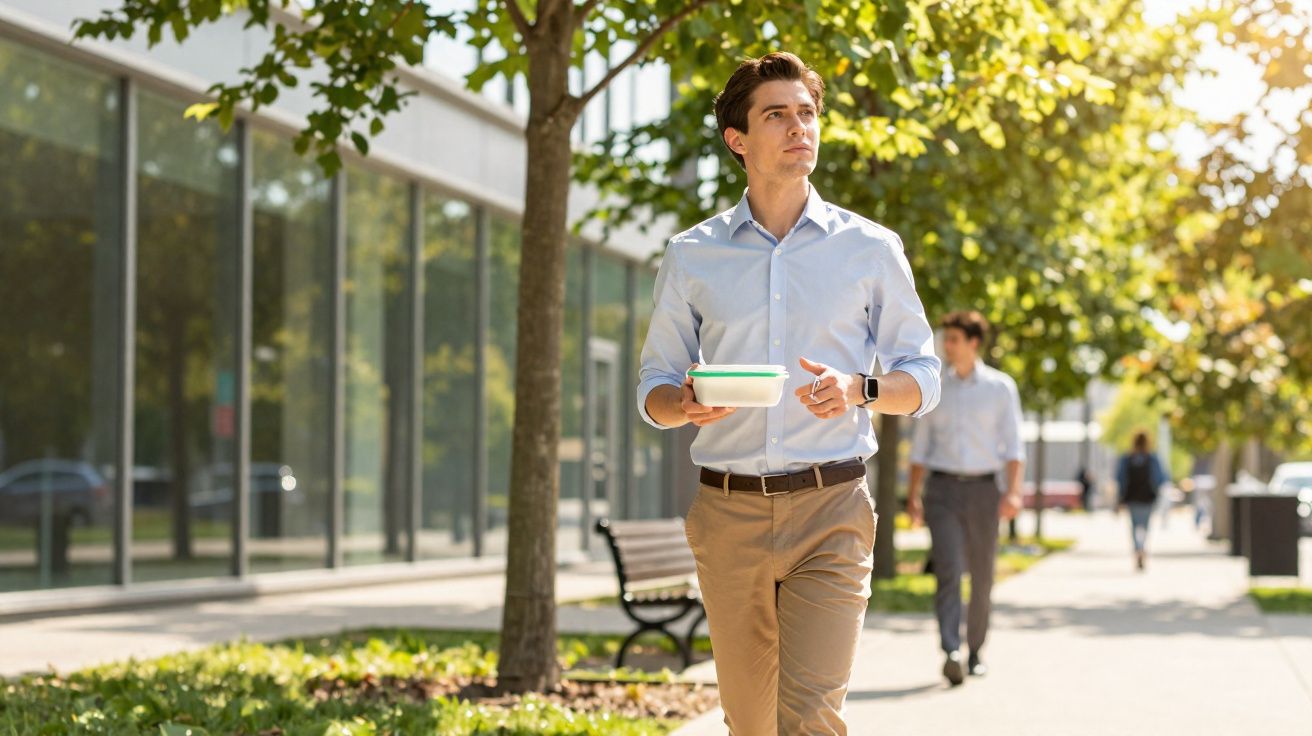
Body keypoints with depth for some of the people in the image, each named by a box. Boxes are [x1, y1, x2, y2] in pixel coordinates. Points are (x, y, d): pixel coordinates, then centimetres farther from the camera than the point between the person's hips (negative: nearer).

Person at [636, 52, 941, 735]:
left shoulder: (871, 249, 7)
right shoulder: (691, 256, 9)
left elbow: (922, 377, 11)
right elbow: (653, 385, 13)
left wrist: (859, 389, -11)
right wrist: (685, 404, -11)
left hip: (831, 507, -2)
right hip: (729, 511, 2)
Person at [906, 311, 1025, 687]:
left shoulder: (1001, 387, 3)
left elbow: (1013, 444, 0)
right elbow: (920, 444, 13)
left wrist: (1014, 491, -12)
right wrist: (912, 496, 7)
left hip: (982, 488, 0)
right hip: (941, 489, 0)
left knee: (982, 576, 7)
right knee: (948, 571, -15)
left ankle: (975, 649, 22)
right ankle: (951, 652, -26)